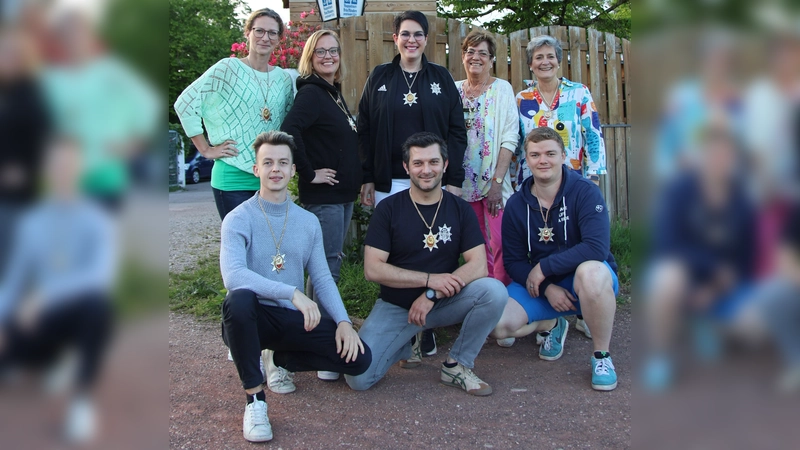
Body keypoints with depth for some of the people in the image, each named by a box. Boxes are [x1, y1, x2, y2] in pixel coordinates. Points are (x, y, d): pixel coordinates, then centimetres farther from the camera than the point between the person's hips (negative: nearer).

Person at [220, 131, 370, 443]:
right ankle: (255, 398, -19)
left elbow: (322, 279, 8)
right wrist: (292, 293, -33)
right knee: (239, 299, -39)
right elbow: (232, 275, -24)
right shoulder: (239, 219, -8)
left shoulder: (308, 222, 8)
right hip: (251, 318, -4)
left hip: (293, 319, 4)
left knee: (359, 357, -12)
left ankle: (283, 361, 15)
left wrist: (343, 321, -8)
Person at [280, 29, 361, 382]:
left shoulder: (334, 92, 15)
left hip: (342, 193, 9)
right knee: (327, 266, -5)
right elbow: (289, 130, -29)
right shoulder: (311, 93, -13)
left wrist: (357, 180, 14)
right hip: (322, 195, -9)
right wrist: (309, 173, -21)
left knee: (329, 263, 15)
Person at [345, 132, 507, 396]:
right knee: (358, 378, -19)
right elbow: (372, 269, -12)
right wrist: (429, 279, -19)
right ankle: (408, 346, 13)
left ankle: (457, 365, -6)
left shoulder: (460, 209, 0)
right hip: (395, 306, -1)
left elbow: (478, 265, -10)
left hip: (445, 303, 1)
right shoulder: (389, 209, -5)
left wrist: (432, 295, -21)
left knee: (495, 291, -27)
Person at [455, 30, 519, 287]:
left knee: (500, 244, -8)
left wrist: (497, 182, -14)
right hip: (464, 183, 3)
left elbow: (510, 138, -7)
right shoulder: (454, 90, 8)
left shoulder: (502, 88, -1)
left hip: (495, 181, -3)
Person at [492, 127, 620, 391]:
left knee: (590, 272, -41)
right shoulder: (516, 205, -2)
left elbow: (597, 248, -27)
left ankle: (602, 355, -16)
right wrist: (547, 288, -17)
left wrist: (544, 267, -23)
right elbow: (513, 261, 0)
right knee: (498, 326, -20)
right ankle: (552, 325, 14)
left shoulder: (585, 192, -14)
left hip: (589, 281, -3)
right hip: (539, 285, 4)